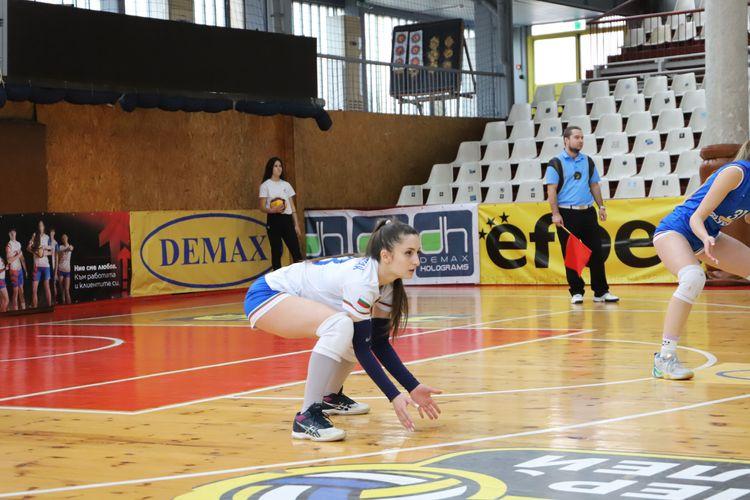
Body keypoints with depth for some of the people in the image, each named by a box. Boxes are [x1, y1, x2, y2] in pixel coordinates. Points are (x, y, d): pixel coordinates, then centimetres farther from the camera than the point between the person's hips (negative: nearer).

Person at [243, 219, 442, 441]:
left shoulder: (387, 284, -1)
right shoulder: (361, 280, -28)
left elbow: (379, 343, 3)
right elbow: (361, 348, -26)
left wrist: (413, 387, -2)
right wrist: (394, 396, -26)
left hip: (292, 299, 10)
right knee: (340, 326, -32)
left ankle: (330, 396, 29)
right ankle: (307, 417, -27)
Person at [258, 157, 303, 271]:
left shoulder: (286, 185, 15)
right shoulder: (265, 185, 2)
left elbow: (292, 206, 15)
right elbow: (262, 207, -3)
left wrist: (296, 225, 9)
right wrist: (273, 210, -23)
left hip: (287, 220, 4)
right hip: (274, 221, -4)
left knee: (296, 250, -4)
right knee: (276, 251, -2)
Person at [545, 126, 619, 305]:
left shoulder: (588, 161, 13)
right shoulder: (556, 163, -3)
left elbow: (594, 185, 19)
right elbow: (551, 190, -7)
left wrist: (601, 206, 12)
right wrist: (555, 213, -15)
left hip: (588, 212, 4)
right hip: (567, 214, -4)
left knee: (596, 253, 2)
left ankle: (601, 291, 7)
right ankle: (576, 292, 8)